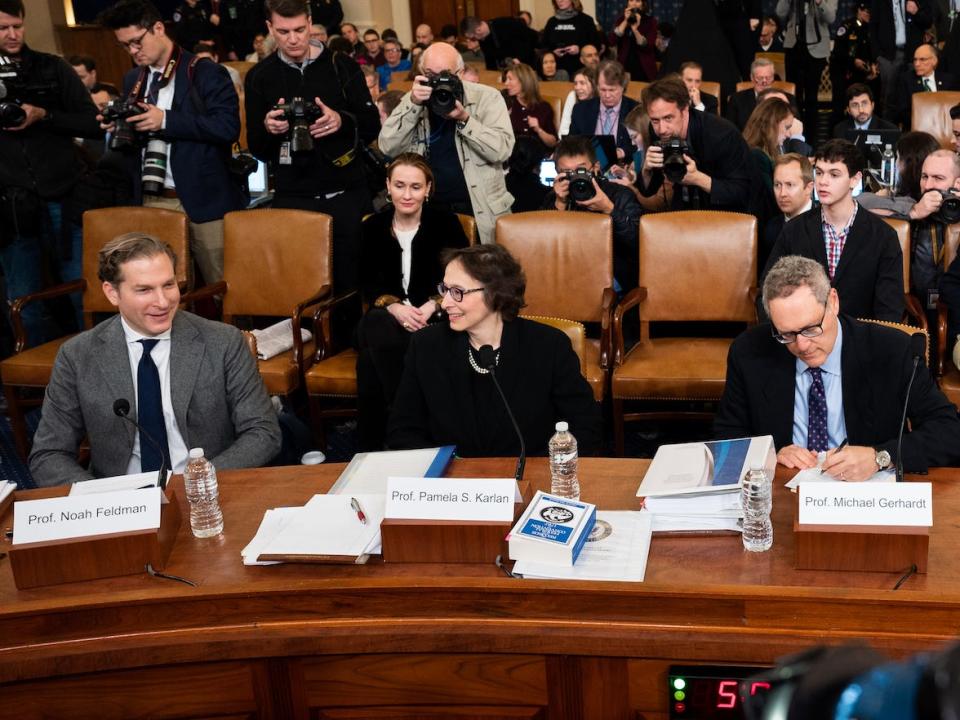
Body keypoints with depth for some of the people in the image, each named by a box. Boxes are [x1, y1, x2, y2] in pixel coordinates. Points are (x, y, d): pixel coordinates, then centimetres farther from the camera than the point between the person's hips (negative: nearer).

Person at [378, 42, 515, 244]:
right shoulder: (413, 100, 6)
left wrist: (464, 119, -20)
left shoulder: (487, 97, -1)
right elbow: (388, 147, -6)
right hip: (429, 210, 2)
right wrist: (413, 104, -15)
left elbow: (502, 150, -11)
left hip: (482, 211, -1)